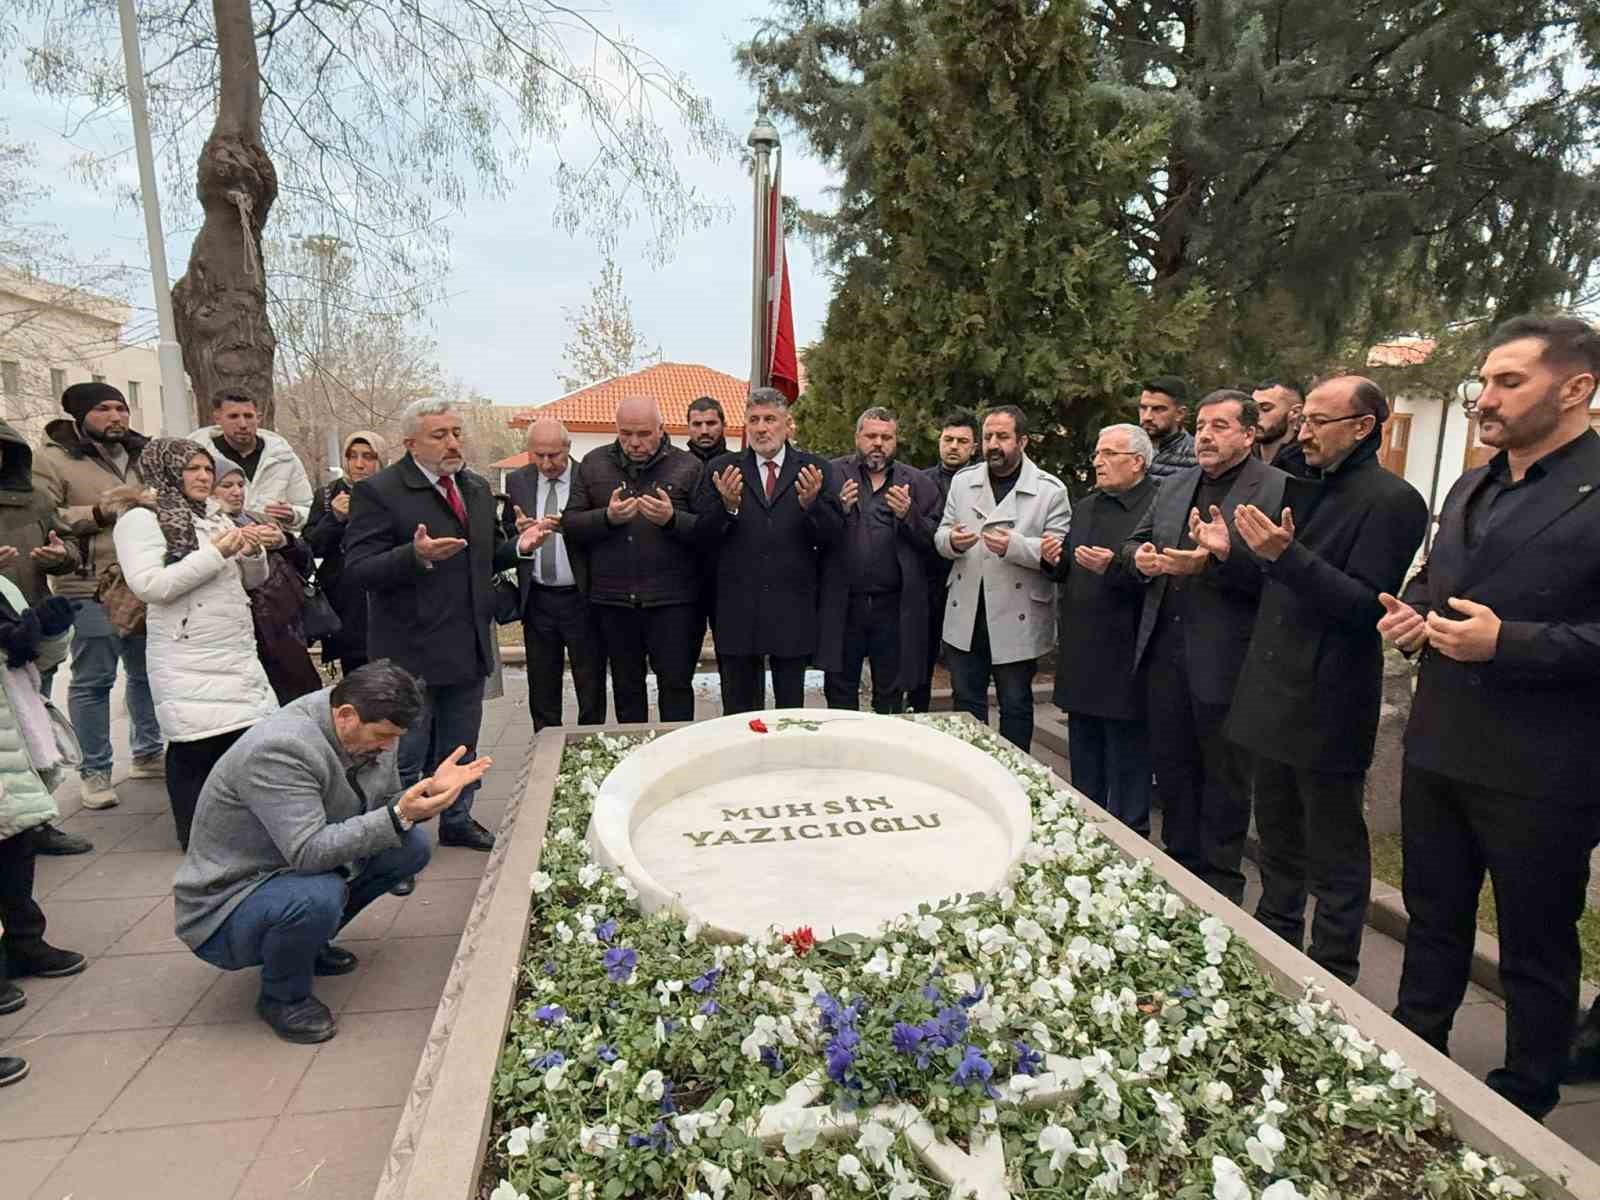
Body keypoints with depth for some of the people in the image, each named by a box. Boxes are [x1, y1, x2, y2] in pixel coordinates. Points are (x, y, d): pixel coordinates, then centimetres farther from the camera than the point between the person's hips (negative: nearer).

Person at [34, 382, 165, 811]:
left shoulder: (140, 454, 14)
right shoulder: (52, 458, -4)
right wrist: (98, 514, -18)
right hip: (90, 587, -6)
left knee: (147, 671, 15)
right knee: (92, 680, 0)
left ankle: (148, 754, 30)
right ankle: (93, 771, 13)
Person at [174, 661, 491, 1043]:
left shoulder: (368, 732, -7)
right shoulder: (280, 750, -32)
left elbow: (383, 811, 3)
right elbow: (309, 852, -36)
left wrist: (429, 793, -16)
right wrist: (399, 817, -40)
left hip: (293, 867, 8)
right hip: (225, 908, -8)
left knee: (411, 847, -3)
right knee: (318, 897, -37)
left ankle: (311, 942, 13)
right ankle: (283, 996, -4)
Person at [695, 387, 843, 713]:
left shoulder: (815, 469, 3)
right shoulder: (721, 469, 5)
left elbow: (834, 533, -2)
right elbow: (703, 534, -1)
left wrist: (811, 503, -20)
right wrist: (728, 506, -19)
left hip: (793, 610, 0)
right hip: (737, 609, 1)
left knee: (791, 706, 12)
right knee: (738, 709, 12)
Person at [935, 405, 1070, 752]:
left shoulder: (1051, 490, -5)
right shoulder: (962, 482, 8)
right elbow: (941, 535, 8)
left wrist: (1014, 545, -27)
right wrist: (952, 540, -16)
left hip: (1017, 619, -3)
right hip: (966, 616, 4)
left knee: (1016, 705, 10)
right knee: (966, 702, 14)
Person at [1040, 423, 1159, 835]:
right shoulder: (1085, 507, 14)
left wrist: (1113, 568, -29)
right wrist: (1055, 560, 0)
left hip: (1124, 665, -8)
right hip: (1081, 658, 8)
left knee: (1127, 774, 5)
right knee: (1084, 774, 20)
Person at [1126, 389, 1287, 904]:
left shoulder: (1277, 490, -9)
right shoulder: (1174, 485, 12)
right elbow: (1135, 541, 15)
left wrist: (1222, 555, -31)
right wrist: (1140, 558, -7)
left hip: (1225, 662, -6)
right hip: (1166, 652, 6)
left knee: (1225, 781, 10)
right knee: (1172, 771, 18)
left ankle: (1219, 885, 28)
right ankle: (1178, 867, 36)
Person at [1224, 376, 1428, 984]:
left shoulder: (1391, 500, -13)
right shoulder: (1310, 490, 13)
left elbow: (1365, 606, -20)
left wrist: (1286, 556, -27)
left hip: (1328, 711, -8)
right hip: (1276, 700, 9)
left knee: (1335, 858, 7)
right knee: (1278, 839, 22)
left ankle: (1331, 978, 23)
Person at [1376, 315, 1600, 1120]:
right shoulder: (1470, 489, 12)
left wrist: (1509, 642, -24)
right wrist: (1409, 612, 3)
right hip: (1437, 750, 7)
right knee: (1433, 920, 21)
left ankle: (1523, 1105, 33)